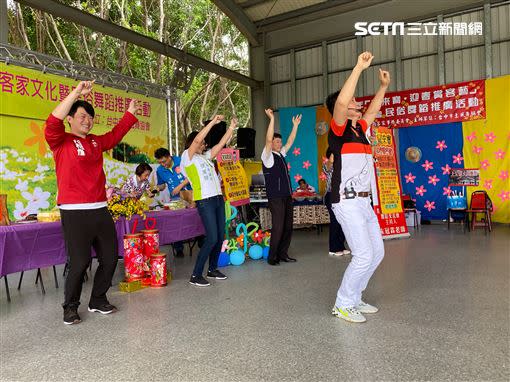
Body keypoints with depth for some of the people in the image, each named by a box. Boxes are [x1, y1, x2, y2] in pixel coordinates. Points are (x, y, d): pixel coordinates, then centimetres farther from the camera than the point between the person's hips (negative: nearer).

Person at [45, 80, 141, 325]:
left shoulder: (96, 142, 16)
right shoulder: (61, 141, -1)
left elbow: (115, 135, 30)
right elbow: (52, 123, -20)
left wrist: (130, 113, 31)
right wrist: (76, 92, -23)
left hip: (100, 210, 7)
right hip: (74, 213, -6)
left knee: (110, 257, 10)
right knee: (80, 261, -5)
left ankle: (98, 300, 28)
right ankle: (70, 307, 18)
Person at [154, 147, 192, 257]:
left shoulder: (181, 161, -5)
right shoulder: (160, 170, 7)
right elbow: (161, 185, 20)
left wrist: (180, 186, -13)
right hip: (175, 198, 3)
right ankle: (179, 249, 8)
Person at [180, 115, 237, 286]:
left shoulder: (205, 156, 20)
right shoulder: (187, 157, 0)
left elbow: (221, 144, 20)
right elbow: (197, 139, -13)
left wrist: (231, 128, 13)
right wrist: (213, 122, -10)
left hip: (218, 198, 8)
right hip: (204, 201, -8)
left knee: (220, 236, 8)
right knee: (212, 238, -12)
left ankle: (212, 269, 23)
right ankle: (196, 275, -2)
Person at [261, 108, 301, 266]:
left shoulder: (281, 154, 16)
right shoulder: (267, 156, -4)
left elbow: (290, 141, 23)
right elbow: (268, 140, -18)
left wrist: (295, 125, 19)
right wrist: (272, 119, -22)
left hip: (287, 195, 8)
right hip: (275, 197, -8)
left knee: (288, 226, 9)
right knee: (278, 226, -9)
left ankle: (283, 254, 18)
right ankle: (272, 257, 2)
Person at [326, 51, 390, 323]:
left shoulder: (359, 129, 16)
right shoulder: (338, 130, -7)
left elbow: (373, 110, 34)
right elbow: (341, 101, -25)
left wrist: (383, 85, 28)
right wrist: (359, 68, -21)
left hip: (365, 202, 9)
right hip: (347, 202, -9)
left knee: (377, 253, 12)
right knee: (363, 255, -11)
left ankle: (354, 298, 25)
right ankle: (343, 305, 7)